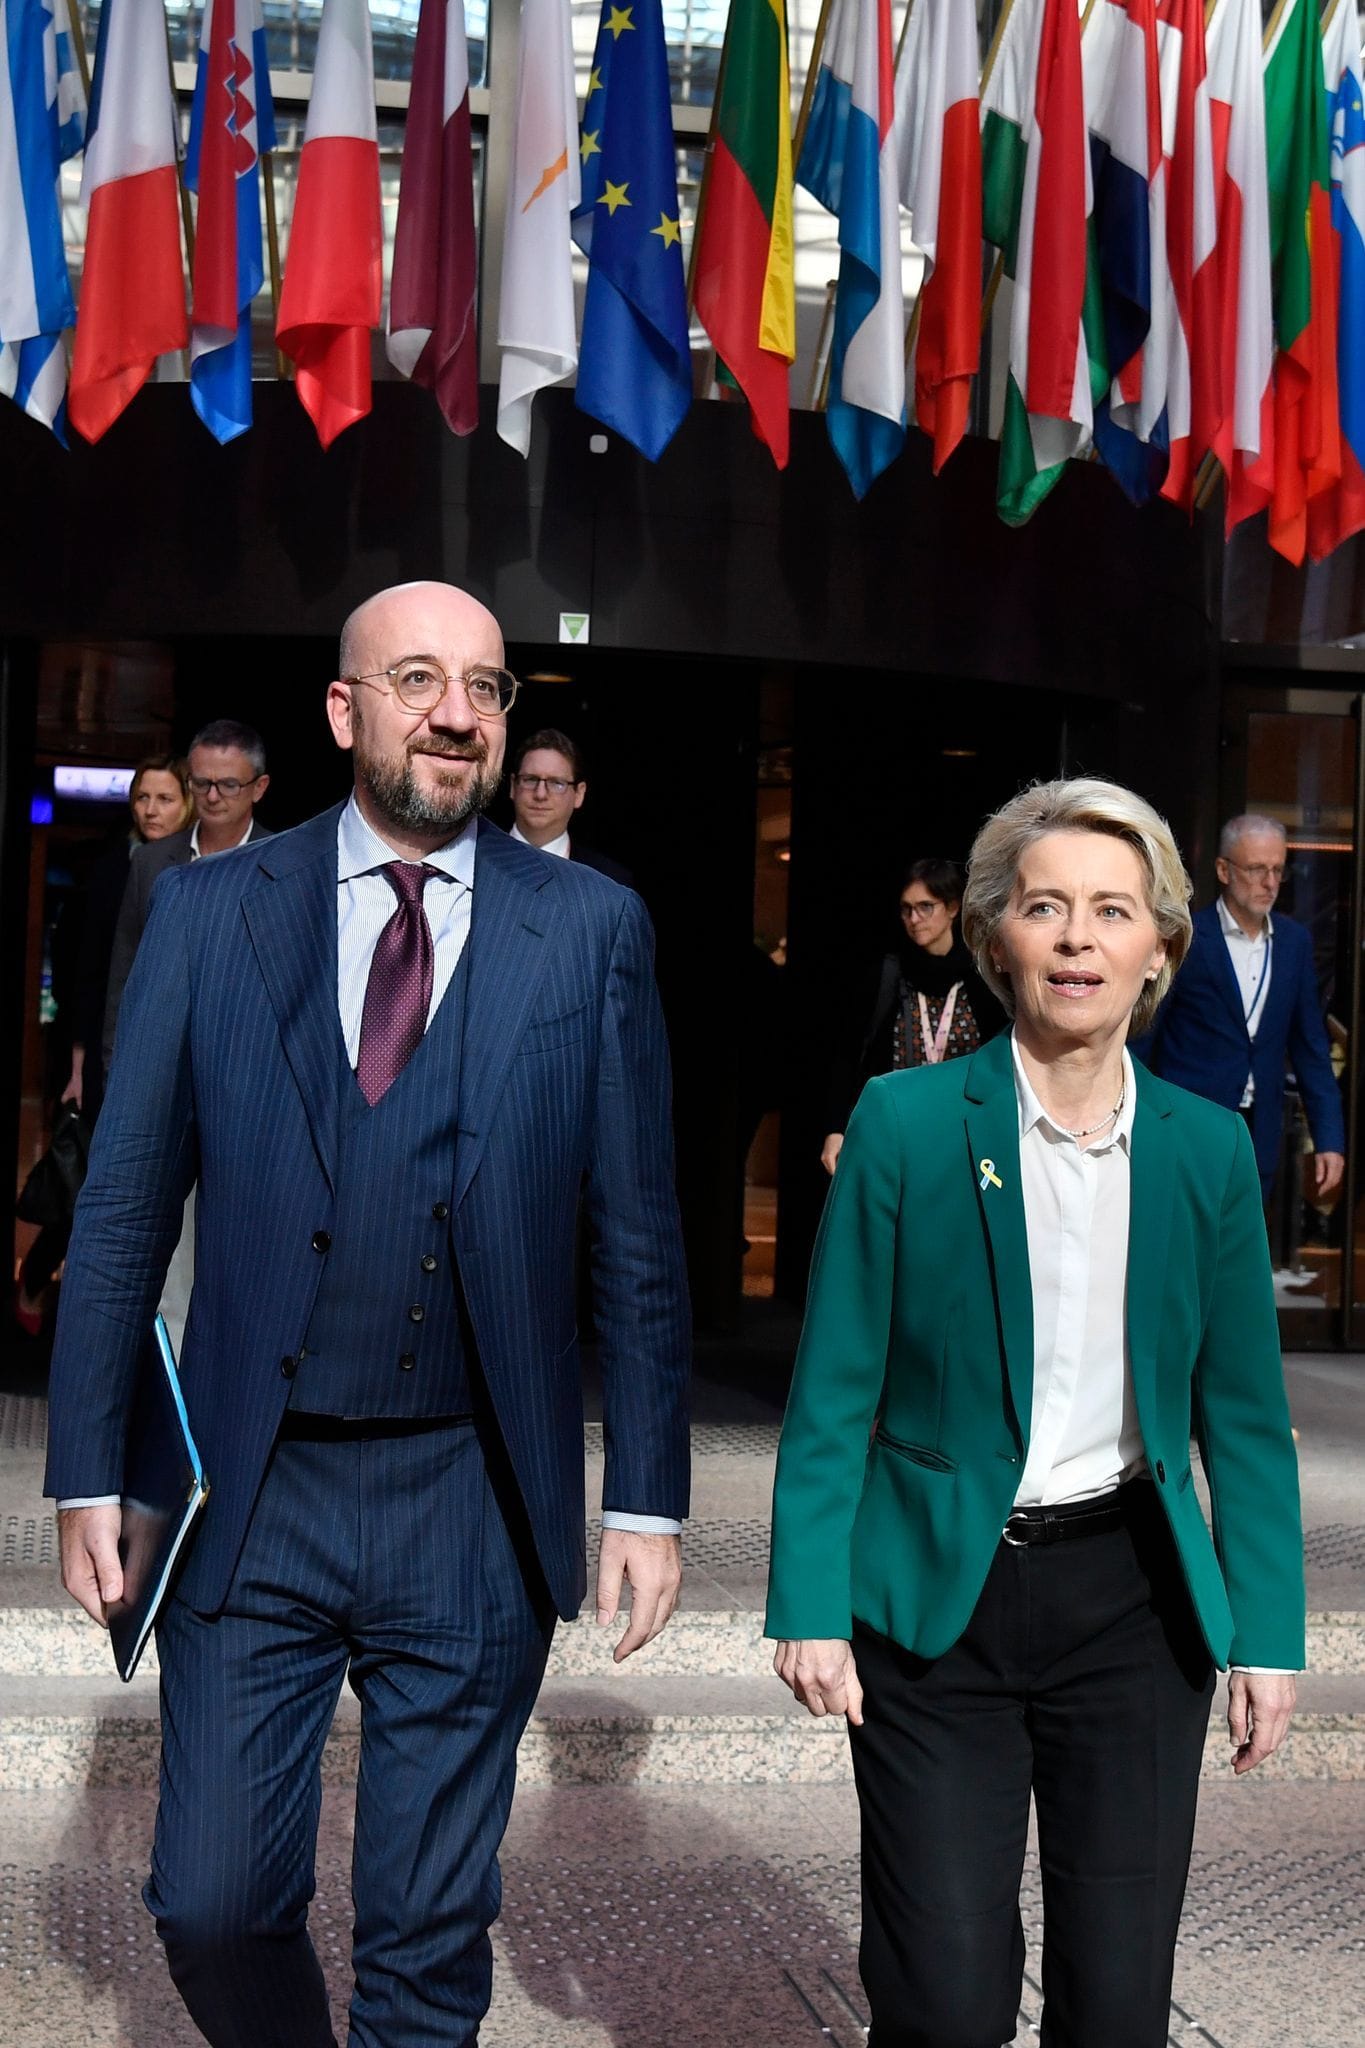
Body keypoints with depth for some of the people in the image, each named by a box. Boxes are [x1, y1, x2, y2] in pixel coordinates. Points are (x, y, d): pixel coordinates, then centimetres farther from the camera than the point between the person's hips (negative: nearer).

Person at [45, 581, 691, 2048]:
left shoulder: (592, 929, 0)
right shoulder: (207, 911, 2)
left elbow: (637, 1237, 1)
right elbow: (122, 1213, 4)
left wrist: (647, 1498, 0)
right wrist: (87, 1475, 1)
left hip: (474, 1509, 0)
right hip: (249, 1495, 1)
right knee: (214, 1903, 7)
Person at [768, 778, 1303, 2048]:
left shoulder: (1208, 1149, 2)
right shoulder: (905, 1123, -6)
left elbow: (1243, 1415, 7)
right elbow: (835, 1388, -4)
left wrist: (1267, 1633, 4)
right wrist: (809, 1602, -8)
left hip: (1135, 1603, 2)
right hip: (936, 1601, -2)